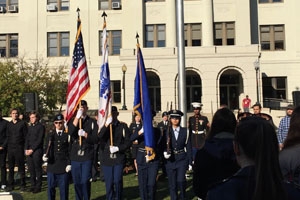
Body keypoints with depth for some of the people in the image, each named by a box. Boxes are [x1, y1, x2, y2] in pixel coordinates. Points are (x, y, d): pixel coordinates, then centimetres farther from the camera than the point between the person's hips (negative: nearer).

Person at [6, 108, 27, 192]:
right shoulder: (8, 124, 12)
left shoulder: (22, 123, 1)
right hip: (10, 148, 4)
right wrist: (7, 146, 4)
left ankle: (23, 185, 7)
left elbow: (25, 136, -1)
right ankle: (10, 185, 14)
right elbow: (7, 136, 15)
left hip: (19, 148, -4)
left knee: (21, 167, 0)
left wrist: (25, 147, -7)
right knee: (10, 167, 7)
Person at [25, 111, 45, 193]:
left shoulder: (41, 126, -3)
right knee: (31, 169, 6)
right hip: (29, 150, 6)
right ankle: (33, 185, 14)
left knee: (38, 168, -3)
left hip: (37, 150, -6)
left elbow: (40, 140, -9)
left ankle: (38, 186, 3)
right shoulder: (30, 127, 17)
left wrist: (32, 149, -12)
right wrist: (26, 149, 2)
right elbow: (27, 138, 15)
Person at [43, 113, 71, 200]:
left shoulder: (67, 134, 0)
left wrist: (69, 164, -7)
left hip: (64, 166, -2)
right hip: (52, 165, 2)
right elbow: (47, 147, 9)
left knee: (64, 188, 3)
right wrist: (45, 155, -12)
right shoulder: (50, 134, 9)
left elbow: (70, 150, -1)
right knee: (50, 187, 6)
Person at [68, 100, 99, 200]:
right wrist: (77, 117, -16)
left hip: (87, 156, -2)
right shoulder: (73, 121, 9)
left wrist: (85, 134, -18)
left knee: (85, 181, -6)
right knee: (77, 182, 7)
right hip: (75, 156, 2)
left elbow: (96, 139, -3)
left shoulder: (92, 122, 3)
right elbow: (70, 132, -13)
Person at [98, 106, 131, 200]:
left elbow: (128, 142, -1)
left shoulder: (123, 126, 2)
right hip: (107, 159, 2)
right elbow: (100, 137, -11)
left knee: (117, 181, -8)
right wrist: (106, 124, -20)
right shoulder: (105, 126, 9)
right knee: (109, 183, 6)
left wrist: (118, 148, -14)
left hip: (119, 158, -2)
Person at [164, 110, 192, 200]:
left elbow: (189, 148, 3)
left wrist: (190, 162, 1)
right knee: (172, 184, 4)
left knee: (180, 180, -13)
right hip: (170, 160, 1)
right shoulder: (166, 131, 1)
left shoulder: (185, 131, 1)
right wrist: (165, 153, -19)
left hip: (182, 160, -1)